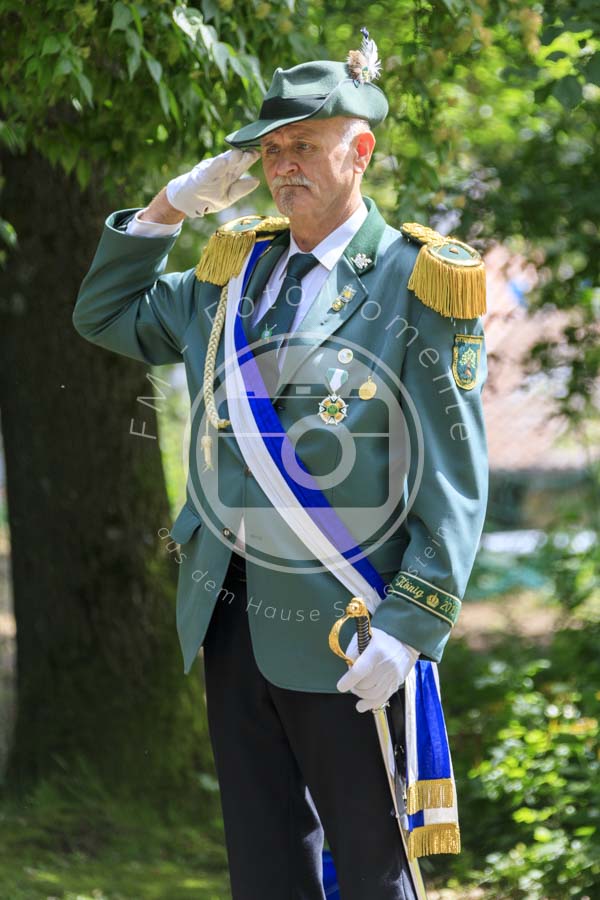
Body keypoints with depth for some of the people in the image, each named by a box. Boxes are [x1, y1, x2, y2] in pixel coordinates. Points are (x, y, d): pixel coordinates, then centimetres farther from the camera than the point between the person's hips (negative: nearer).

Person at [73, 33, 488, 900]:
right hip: (230, 614, 6)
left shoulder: (417, 283, -7)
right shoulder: (235, 269, 11)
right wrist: (165, 209, 9)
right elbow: (105, 315, 24)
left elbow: (455, 482, -10)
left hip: (337, 628, -6)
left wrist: (409, 627, -17)